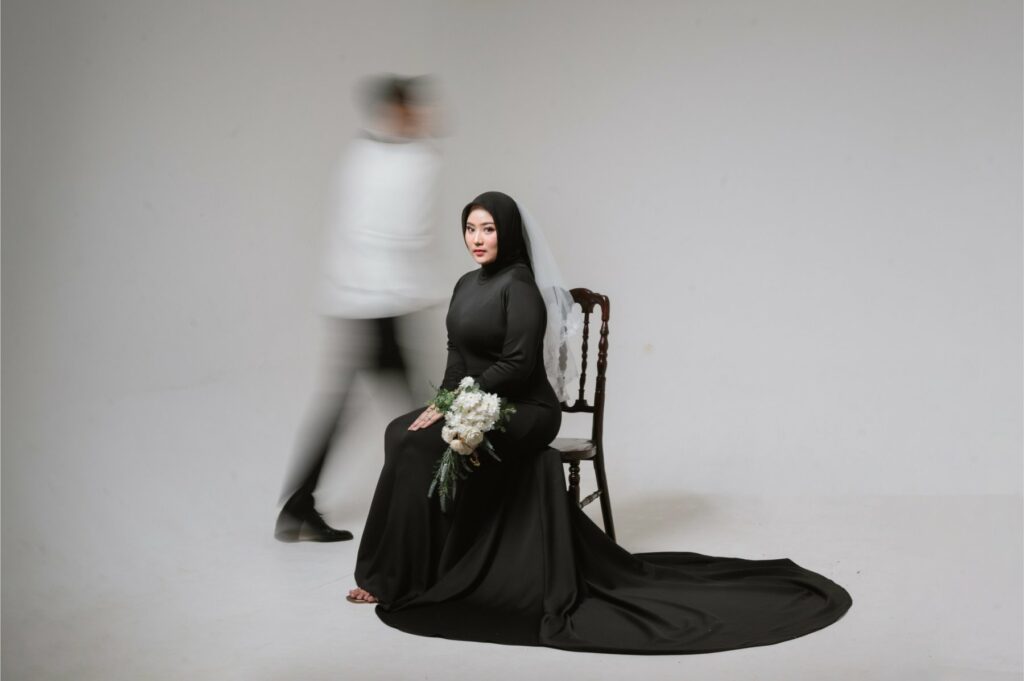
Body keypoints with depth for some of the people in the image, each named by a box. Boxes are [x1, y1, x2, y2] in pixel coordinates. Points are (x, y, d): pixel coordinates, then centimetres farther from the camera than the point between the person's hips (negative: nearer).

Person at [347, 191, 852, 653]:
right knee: (403, 433, -11)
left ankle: (396, 578, -11)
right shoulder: (466, 285, 12)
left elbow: (517, 365, -21)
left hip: (523, 414, -9)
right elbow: (457, 357, 14)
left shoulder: (519, 286, -15)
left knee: (417, 444, -23)